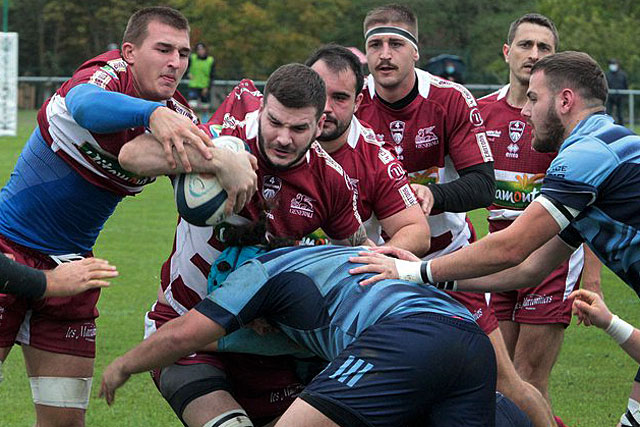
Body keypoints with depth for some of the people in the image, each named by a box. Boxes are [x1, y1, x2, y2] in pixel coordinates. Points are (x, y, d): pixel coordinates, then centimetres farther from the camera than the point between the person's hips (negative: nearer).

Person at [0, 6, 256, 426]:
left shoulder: (178, 119, 0)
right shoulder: (108, 74, -18)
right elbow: (85, 105, -42)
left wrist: (231, 161, -30)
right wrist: (153, 113, -61)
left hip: (69, 265, 6)